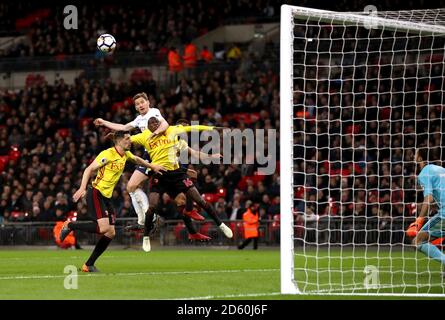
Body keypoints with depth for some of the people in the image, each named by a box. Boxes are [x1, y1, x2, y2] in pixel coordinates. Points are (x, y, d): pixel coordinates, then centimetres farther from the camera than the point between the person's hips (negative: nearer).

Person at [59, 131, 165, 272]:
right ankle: (70, 225, -6)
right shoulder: (108, 154, -14)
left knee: (111, 233, 2)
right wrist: (82, 188, -28)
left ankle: (89, 265, 9)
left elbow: (137, 159, 35)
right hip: (96, 193, -9)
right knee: (104, 227, -25)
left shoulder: (126, 154, 10)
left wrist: (152, 166, 35)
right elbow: (89, 169, -18)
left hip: (106, 197, 9)